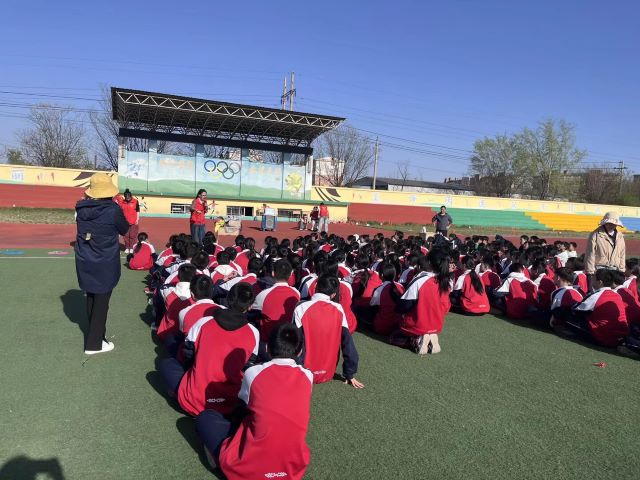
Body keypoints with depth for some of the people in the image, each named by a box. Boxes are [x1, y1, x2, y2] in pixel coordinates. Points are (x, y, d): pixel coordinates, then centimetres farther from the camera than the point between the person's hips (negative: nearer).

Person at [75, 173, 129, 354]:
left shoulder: (81, 208, -4)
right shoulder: (113, 209, -17)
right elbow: (124, 229, -1)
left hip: (84, 262, 5)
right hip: (105, 264, -5)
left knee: (91, 298, 19)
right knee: (101, 301, 4)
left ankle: (95, 333, 34)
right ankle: (94, 343, 11)